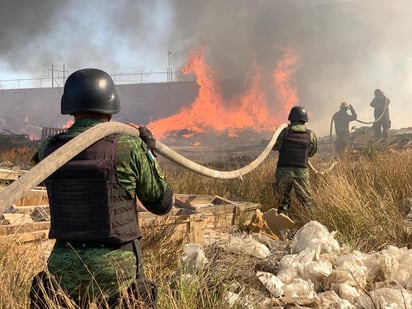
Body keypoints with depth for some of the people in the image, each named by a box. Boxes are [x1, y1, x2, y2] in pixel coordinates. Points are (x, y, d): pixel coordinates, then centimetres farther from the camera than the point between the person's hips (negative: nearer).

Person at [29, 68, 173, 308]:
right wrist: (149, 153, 10)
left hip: (64, 268, 3)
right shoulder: (129, 148, -11)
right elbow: (162, 203, 0)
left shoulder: (49, 150, -1)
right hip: (116, 270, -3)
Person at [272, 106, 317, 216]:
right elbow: (312, 152, 15)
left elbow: (275, 146, 10)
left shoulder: (285, 132, 0)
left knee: (283, 200, 11)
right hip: (301, 171, 0)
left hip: (283, 170, 1)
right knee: (306, 201, 8)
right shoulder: (311, 134, 3)